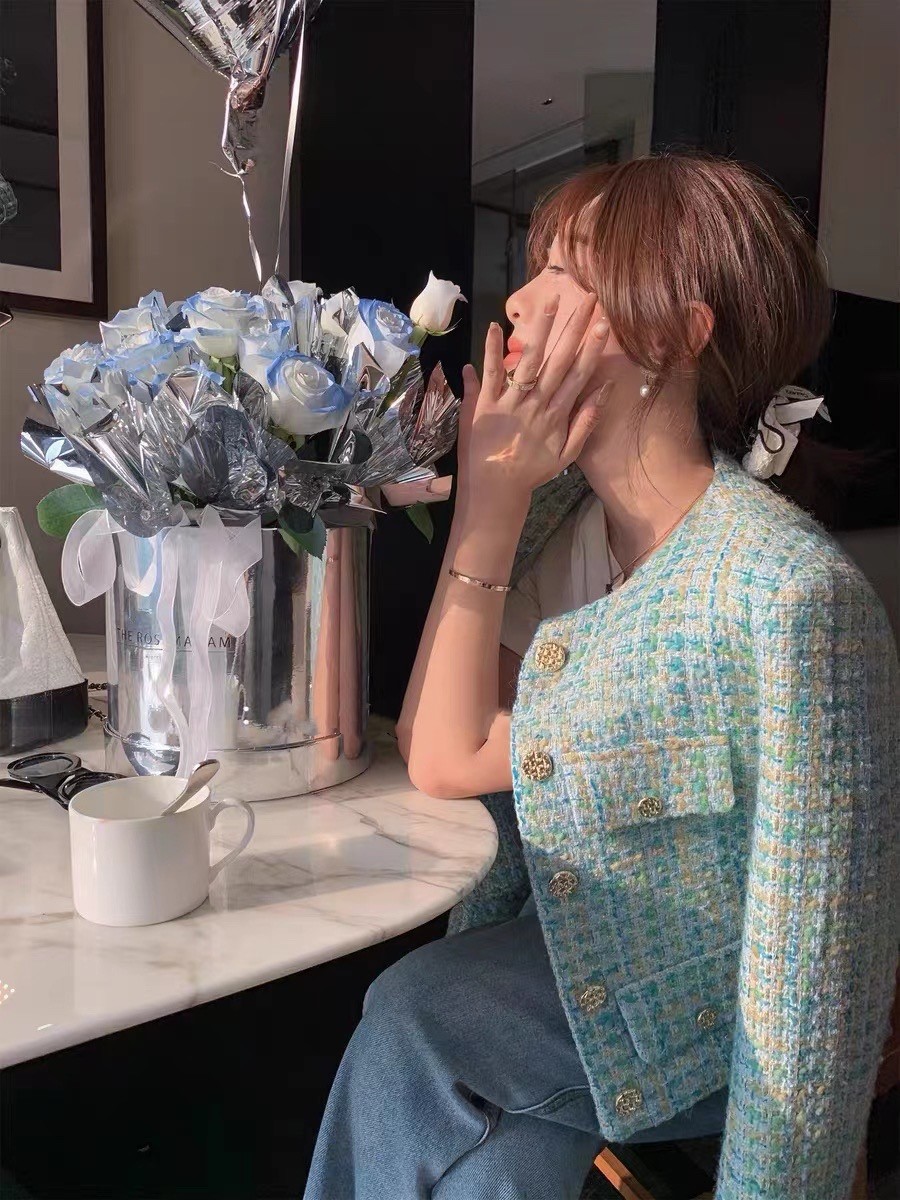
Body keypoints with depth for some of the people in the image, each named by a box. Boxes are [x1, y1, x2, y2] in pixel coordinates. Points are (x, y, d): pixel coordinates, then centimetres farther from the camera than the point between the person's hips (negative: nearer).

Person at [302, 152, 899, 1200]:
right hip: (556, 952, 5)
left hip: (705, 1028, -4)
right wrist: (487, 505, -15)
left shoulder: (785, 593, -28)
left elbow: (812, 974, -23)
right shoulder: (566, 527, -5)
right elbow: (445, 760, -10)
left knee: (410, 1019, -21)